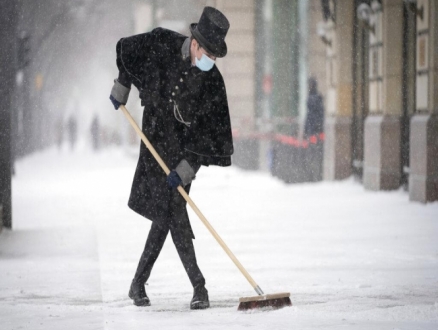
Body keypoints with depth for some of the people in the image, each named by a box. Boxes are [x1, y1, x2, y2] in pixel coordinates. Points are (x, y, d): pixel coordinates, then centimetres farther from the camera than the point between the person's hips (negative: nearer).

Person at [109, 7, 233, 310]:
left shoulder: (213, 82, -15)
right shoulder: (161, 44, -13)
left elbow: (211, 133, -14)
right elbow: (126, 51, 8)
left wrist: (187, 167, -20)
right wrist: (121, 88, 10)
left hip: (184, 147, 0)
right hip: (155, 142, 1)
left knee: (167, 214, -3)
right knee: (172, 215, -7)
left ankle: (139, 284, 13)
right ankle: (199, 286, -7)